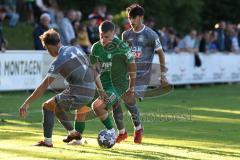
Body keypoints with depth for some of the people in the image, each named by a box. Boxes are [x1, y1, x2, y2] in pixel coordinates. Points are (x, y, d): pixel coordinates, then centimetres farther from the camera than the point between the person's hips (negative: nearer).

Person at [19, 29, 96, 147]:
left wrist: (27, 103, -13)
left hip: (78, 94, -8)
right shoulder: (75, 49, 12)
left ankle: (47, 141, 1)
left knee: (47, 106, 3)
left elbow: (44, 86, -14)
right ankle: (73, 133, 30)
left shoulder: (59, 60, -10)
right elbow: (93, 72, 18)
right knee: (56, 106, 24)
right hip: (90, 93, 8)